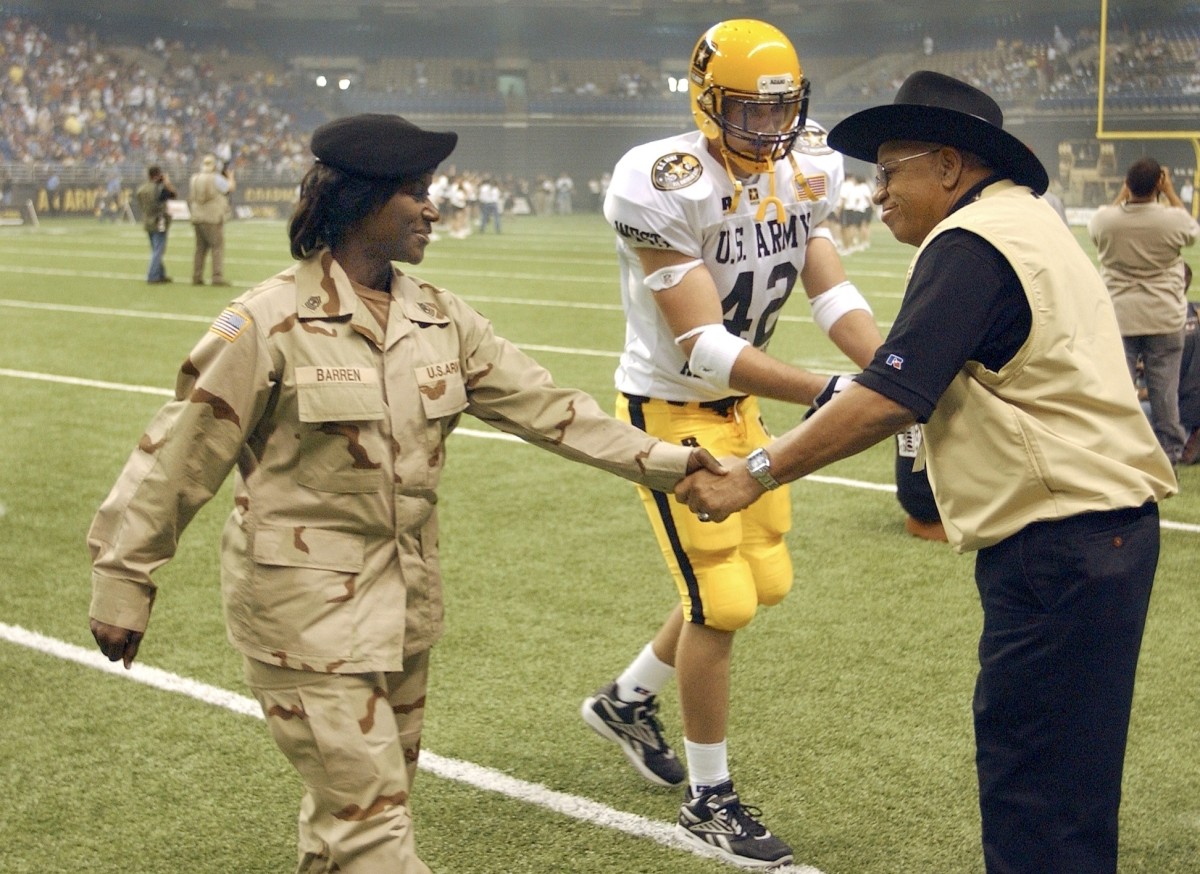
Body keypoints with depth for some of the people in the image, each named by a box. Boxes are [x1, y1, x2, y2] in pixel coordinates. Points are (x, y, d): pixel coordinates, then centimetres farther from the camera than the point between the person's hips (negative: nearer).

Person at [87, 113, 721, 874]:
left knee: (374, 800, 17)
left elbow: (547, 408, 6)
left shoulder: (440, 319, 4)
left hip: (404, 604, 7)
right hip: (308, 611, -6)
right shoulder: (270, 324, -14)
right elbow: (178, 457, -9)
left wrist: (664, 461, 1)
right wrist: (124, 581, -5)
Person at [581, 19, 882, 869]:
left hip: (741, 406, 8)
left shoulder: (801, 175, -1)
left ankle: (628, 699, 38)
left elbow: (836, 296, -3)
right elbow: (704, 347, -29)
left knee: (764, 580, 15)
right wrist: (828, 392, -35)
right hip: (671, 412, -8)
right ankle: (709, 803, 13)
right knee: (722, 600, -5)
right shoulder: (669, 187, -25)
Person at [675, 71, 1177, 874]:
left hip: (1060, 543, -10)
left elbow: (889, 399, -18)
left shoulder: (970, 242, -13)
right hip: (1104, 527, 10)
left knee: (1038, 788, -5)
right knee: (1052, 776, 16)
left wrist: (755, 476, -12)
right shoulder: (1027, 222, 18)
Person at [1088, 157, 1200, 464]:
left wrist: (1123, 193, 17)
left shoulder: (1105, 219, -10)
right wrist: (1171, 192, 16)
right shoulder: (1172, 220, -12)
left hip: (1118, 318, 0)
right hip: (1164, 318, 0)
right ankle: (1169, 452, 15)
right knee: (1164, 389, 7)